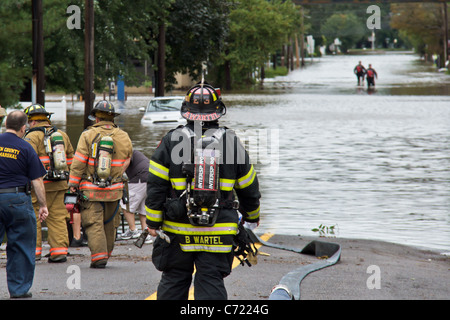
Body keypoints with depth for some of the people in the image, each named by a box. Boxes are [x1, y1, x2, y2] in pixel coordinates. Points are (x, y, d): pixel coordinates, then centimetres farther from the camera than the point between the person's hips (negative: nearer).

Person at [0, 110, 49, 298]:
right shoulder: (25, 148, -4)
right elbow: (37, 180, -4)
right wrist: (43, 205, 3)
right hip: (17, 199, -2)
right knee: (21, 246, 7)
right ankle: (19, 289, 9)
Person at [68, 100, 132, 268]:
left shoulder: (88, 135, -7)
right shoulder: (123, 137, 4)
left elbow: (78, 163, -6)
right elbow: (126, 163, 13)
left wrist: (73, 184, 0)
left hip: (91, 190, -3)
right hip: (114, 189, 3)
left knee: (94, 224, -2)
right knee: (109, 224, 15)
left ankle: (99, 256, -12)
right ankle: (106, 254, 24)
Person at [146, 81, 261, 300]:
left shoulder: (171, 141, -2)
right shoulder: (231, 142, 3)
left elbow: (156, 185, -4)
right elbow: (248, 187, 12)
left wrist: (153, 221, 2)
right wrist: (252, 216, 28)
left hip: (178, 231, 0)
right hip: (219, 232, 0)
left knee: (173, 282, 11)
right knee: (211, 284, 1)